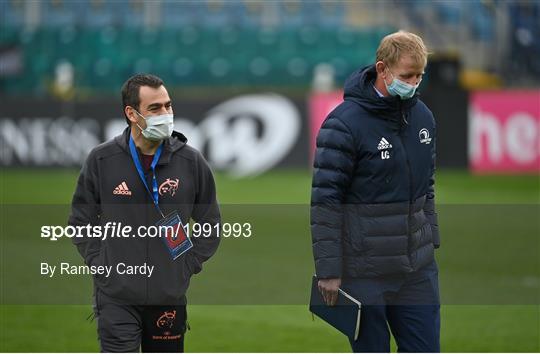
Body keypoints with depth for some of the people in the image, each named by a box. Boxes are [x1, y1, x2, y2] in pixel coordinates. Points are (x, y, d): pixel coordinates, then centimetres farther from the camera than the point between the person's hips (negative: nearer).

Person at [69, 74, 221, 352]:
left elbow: (210, 224, 12)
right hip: (117, 298, -2)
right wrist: (100, 265, 0)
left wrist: (187, 266, 3)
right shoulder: (102, 160, -3)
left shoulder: (191, 162, 0)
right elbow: (81, 222, 9)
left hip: (170, 298, 2)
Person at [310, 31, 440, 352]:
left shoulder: (422, 116, 8)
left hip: (418, 267, 6)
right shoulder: (345, 123, -13)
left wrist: (432, 239, 16)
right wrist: (328, 271, -16)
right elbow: (325, 201, -14)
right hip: (365, 272, -6)